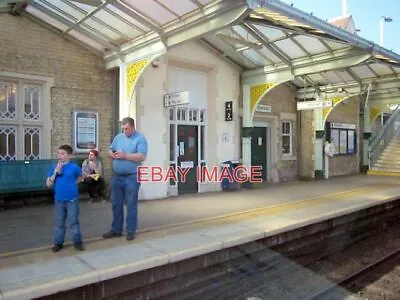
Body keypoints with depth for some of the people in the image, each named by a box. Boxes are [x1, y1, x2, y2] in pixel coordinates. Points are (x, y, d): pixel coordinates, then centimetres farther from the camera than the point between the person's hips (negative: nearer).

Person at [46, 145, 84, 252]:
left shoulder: (73, 167, -9)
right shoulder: (54, 167, -3)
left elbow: (80, 177, 12)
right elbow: (48, 184, -6)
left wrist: (73, 184, 0)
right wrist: (55, 172, -16)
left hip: (72, 199, -2)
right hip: (58, 200, 3)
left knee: (74, 221, 5)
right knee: (59, 223, 12)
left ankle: (77, 241, 17)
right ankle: (58, 243, 24)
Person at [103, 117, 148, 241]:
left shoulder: (140, 138, -8)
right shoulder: (118, 137, 10)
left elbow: (142, 157, -18)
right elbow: (110, 151, 16)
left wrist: (125, 155, -19)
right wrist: (113, 155, -8)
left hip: (132, 177, -6)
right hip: (117, 176, 6)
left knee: (131, 204, 3)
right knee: (116, 204, 13)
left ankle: (131, 231, 14)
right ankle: (116, 229, 25)